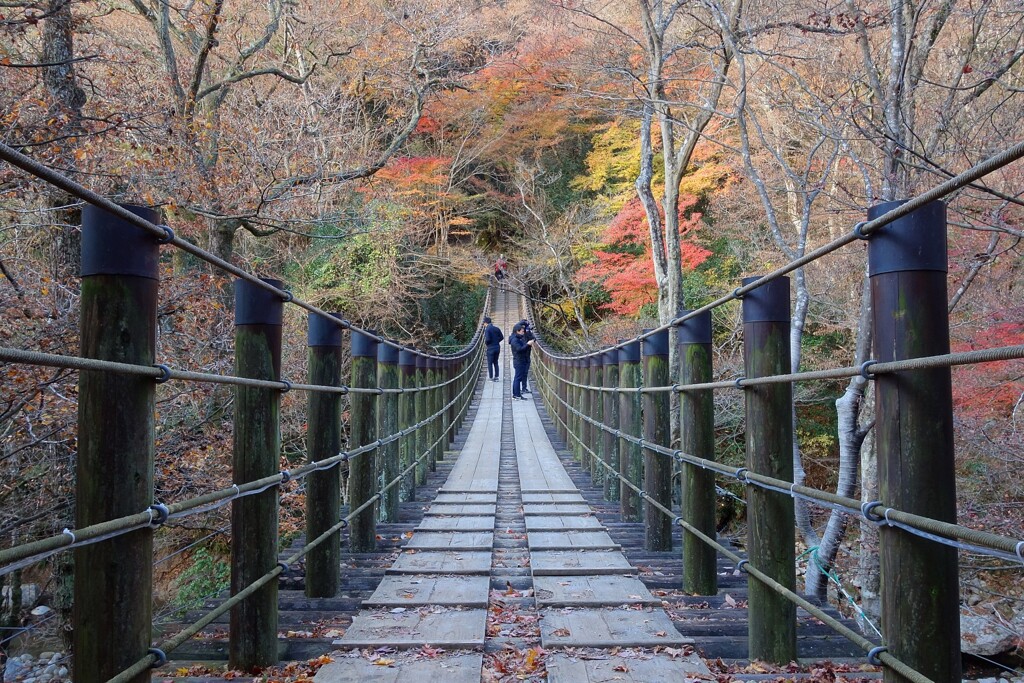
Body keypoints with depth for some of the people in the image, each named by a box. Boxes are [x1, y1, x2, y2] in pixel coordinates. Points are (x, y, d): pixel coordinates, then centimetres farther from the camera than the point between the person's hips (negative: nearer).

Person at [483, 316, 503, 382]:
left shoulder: (487, 329, -14)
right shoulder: (496, 328, 4)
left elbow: (487, 339, -22)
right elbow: (501, 337, 4)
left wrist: (485, 343, -2)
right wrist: (496, 341, 12)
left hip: (490, 348, -6)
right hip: (497, 347, 6)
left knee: (490, 363, 4)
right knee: (495, 362, 16)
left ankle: (491, 377, 5)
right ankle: (496, 377, 17)